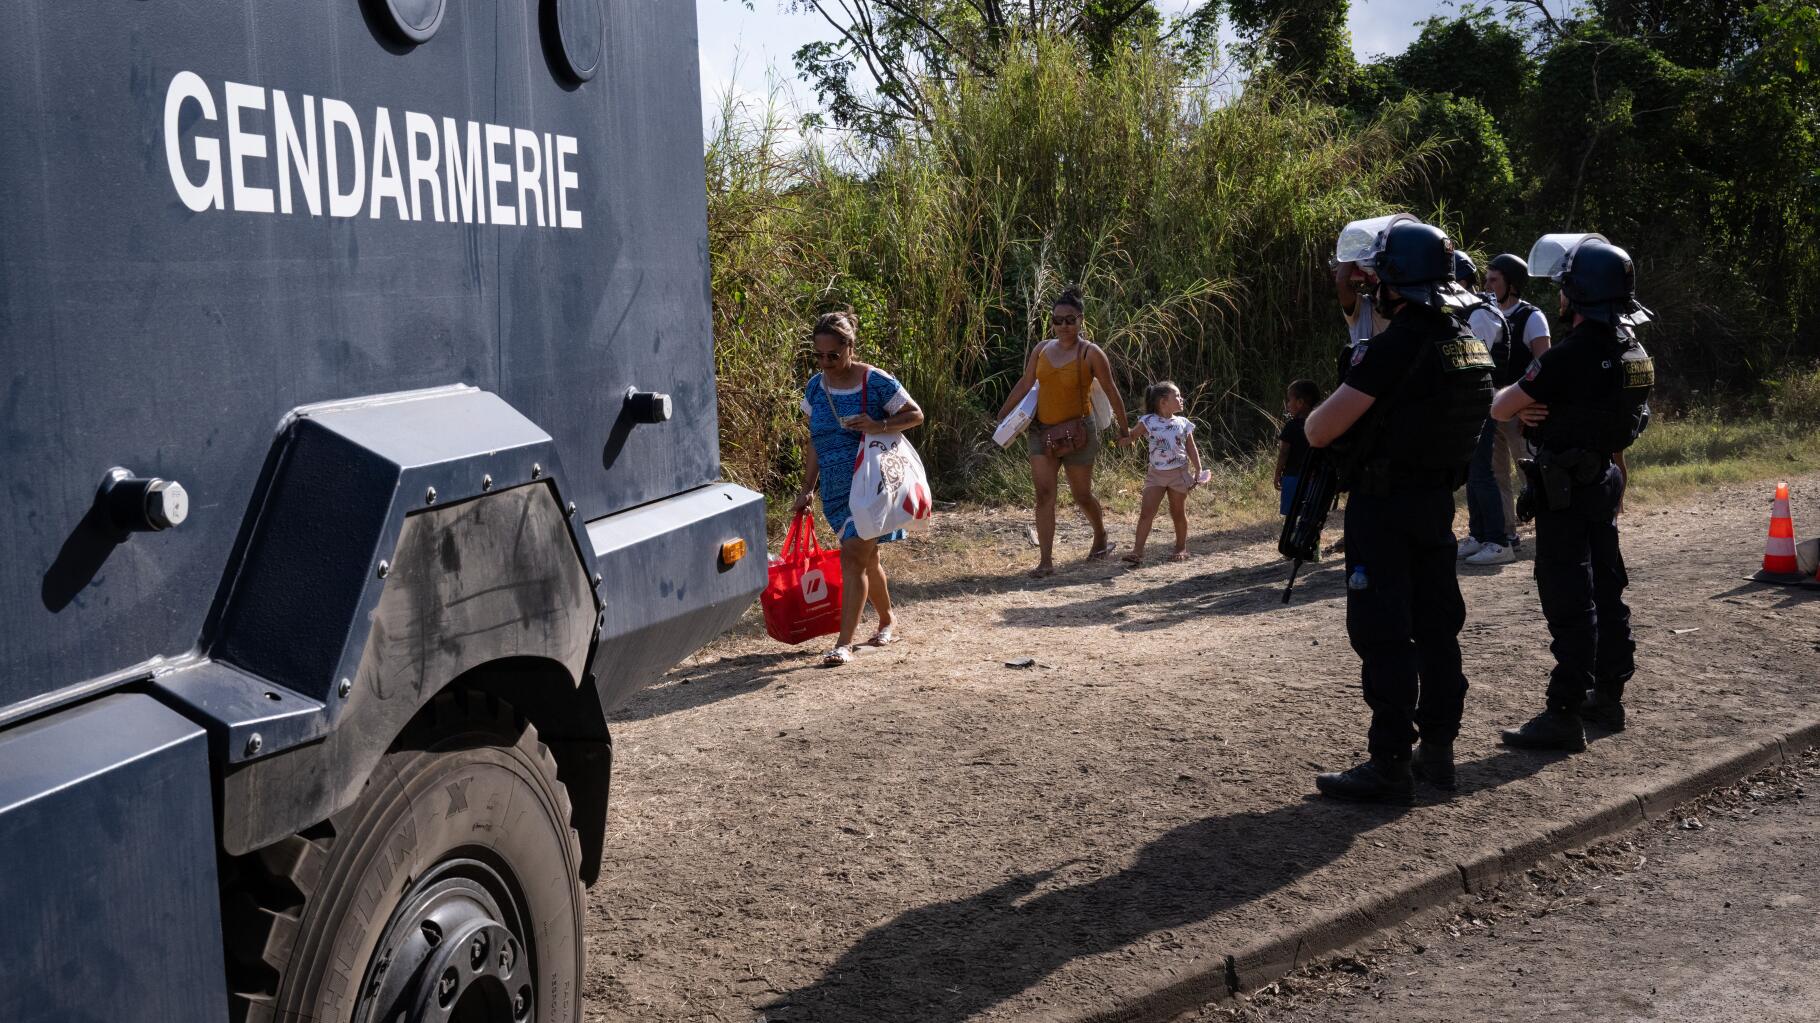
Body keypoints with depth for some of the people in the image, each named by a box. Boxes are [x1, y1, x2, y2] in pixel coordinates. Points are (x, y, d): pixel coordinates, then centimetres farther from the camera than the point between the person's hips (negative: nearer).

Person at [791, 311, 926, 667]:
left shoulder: (875, 381, -12)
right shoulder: (816, 387, 5)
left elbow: (915, 415, -4)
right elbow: (814, 441, 12)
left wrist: (880, 426, -21)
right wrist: (808, 488, 9)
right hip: (835, 490, 6)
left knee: (853, 556, -14)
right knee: (866, 558, 16)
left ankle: (844, 643, -14)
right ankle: (887, 622, 36)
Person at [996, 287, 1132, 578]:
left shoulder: (1090, 353, -8)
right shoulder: (1042, 349, 4)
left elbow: (1111, 392, -2)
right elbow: (1024, 385, 13)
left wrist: (1123, 428, 3)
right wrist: (1002, 416, 15)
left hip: (1077, 432, -3)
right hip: (1042, 432, 3)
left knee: (1081, 494, 10)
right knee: (1044, 494, -7)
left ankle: (1101, 538, 38)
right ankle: (1046, 561, -7)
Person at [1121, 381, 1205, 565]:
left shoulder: (1183, 423, 2)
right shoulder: (1149, 422, -5)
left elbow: (1191, 450, 6)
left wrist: (1198, 472, 1)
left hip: (1179, 473, 1)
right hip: (1155, 474, -1)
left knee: (1178, 513, 11)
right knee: (1146, 512, -8)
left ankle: (1181, 548, 26)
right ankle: (1137, 550, -10)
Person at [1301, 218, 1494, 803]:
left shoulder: (1394, 347, -21)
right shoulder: (1471, 346, 6)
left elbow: (1320, 431, -20)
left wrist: (1311, 419, 3)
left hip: (1383, 506, -8)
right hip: (1438, 501, 8)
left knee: (1383, 634, -3)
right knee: (1435, 625, 14)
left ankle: (1389, 766, 0)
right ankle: (1438, 749, 23)